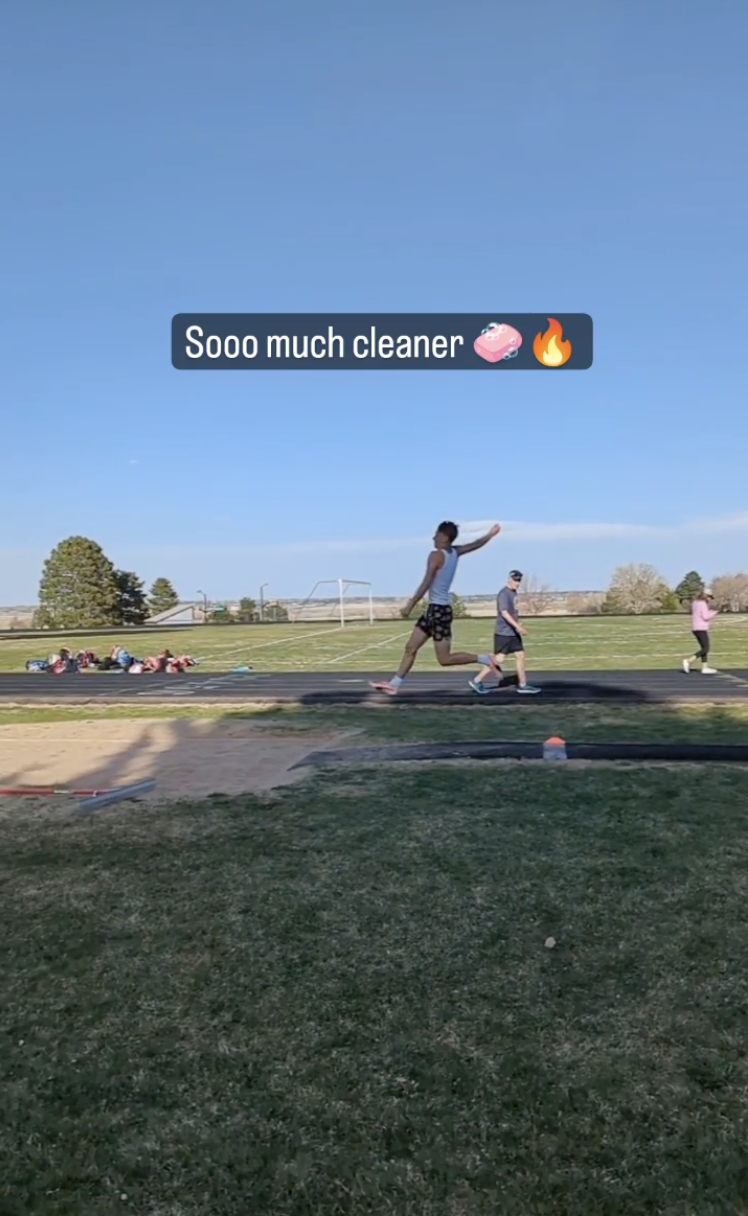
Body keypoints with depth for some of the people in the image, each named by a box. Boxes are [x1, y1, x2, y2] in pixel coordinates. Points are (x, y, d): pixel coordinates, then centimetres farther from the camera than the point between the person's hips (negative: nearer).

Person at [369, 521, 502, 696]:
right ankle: (394, 684, 13)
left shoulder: (436, 555, -14)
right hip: (434, 609, 9)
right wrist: (490, 535, 40)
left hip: (439, 610, -9)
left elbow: (426, 585, -19)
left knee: (444, 659, -6)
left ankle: (483, 659, -1)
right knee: (410, 647, 10)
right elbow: (475, 545, 22)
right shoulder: (455, 552, 7)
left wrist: (410, 605, -17)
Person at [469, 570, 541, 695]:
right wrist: (518, 626, -30)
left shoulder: (514, 593, 12)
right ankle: (477, 681, 4)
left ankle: (523, 685, 12)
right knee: (498, 659, -5)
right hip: (503, 633, -9)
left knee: (520, 656, 6)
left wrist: (517, 627, 20)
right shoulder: (504, 594, -16)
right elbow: (504, 612, -25)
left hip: (513, 632, 9)